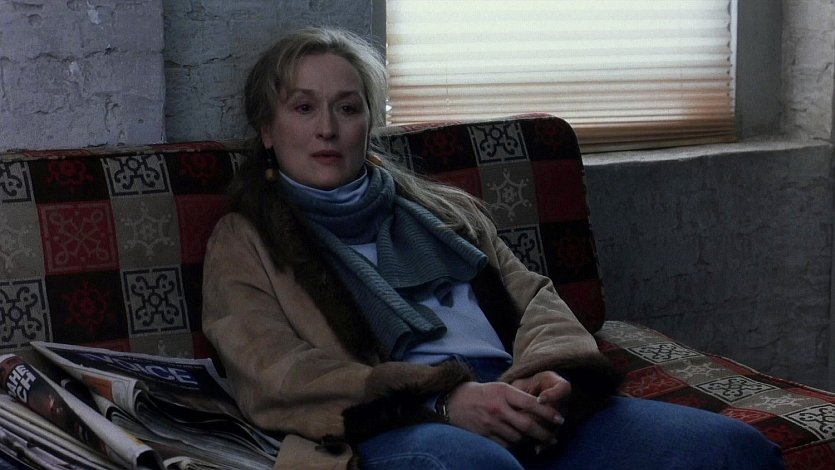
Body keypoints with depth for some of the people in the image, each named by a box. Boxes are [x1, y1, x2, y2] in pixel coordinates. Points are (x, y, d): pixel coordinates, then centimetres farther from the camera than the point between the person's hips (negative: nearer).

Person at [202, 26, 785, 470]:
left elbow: (532, 295, 20)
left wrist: (549, 371, -6)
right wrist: (443, 399, -14)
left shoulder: (443, 207, 30)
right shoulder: (244, 242, 17)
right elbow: (276, 377, 1)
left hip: (523, 408, 4)